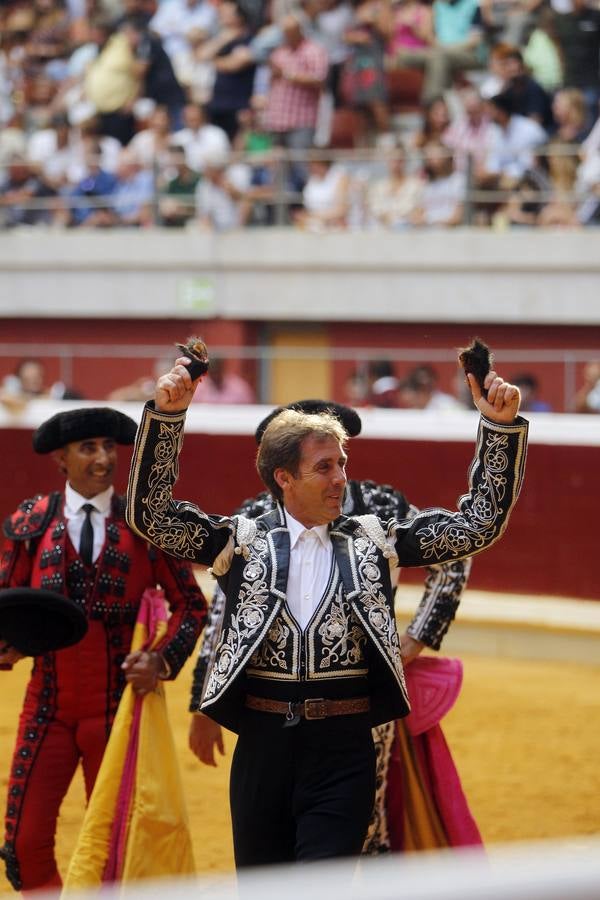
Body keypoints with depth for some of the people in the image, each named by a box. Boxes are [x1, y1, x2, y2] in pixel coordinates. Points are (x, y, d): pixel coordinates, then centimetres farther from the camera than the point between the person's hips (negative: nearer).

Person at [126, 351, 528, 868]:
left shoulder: (373, 542, 8)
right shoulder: (242, 539, 7)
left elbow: (478, 525, 5)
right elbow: (150, 514, -1)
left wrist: (500, 425, -6)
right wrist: (168, 415, -13)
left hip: (343, 751, -1)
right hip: (262, 745, 1)